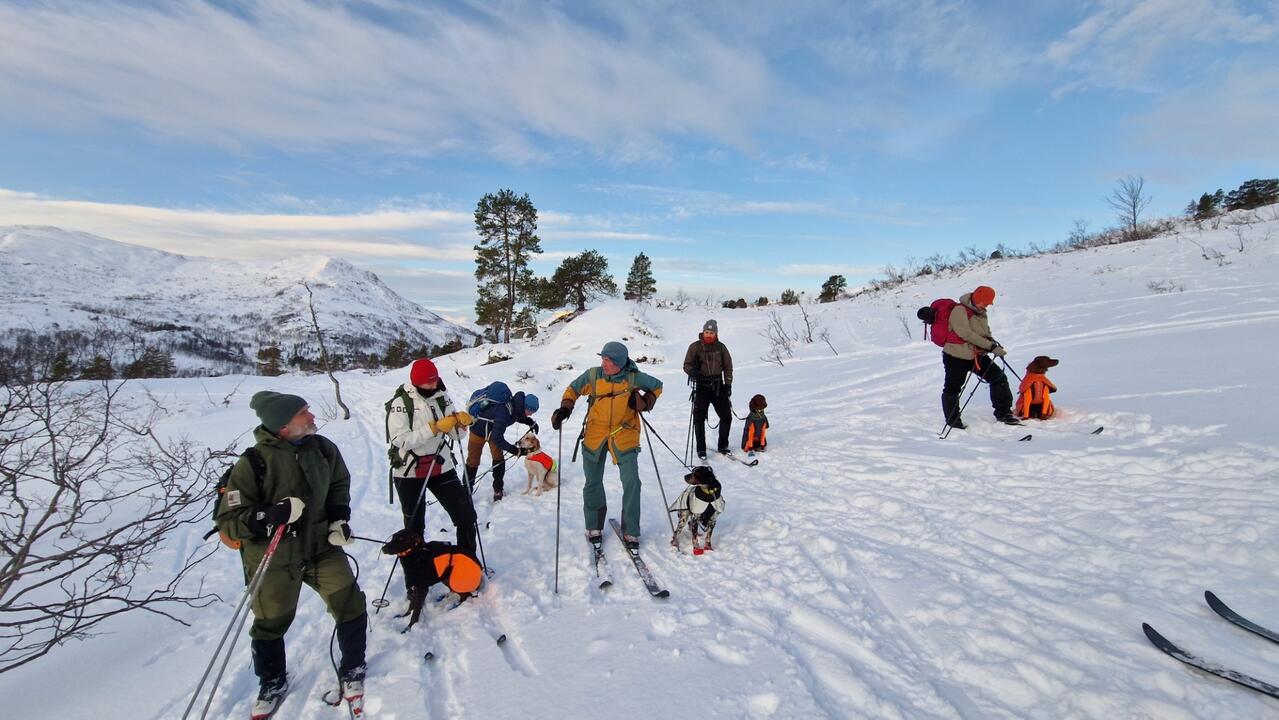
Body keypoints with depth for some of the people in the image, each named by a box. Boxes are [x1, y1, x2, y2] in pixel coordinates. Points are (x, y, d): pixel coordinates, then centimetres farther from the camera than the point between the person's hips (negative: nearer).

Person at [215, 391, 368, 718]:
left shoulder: (323, 448, -9)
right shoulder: (252, 463, -22)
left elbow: (339, 484, 10)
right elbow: (228, 522, -17)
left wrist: (339, 518, -3)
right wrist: (273, 515, -31)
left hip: (321, 546, 3)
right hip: (273, 560, -2)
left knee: (351, 606, 0)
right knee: (270, 625, 18)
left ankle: (352, 669, 26)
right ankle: (273, 683, 47)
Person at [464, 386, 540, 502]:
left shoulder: (516, 405, -20)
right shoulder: (504, 413, -43)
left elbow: (519, 416, 6)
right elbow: (497, 438, -43)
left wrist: (531, 422, -12)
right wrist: (516, 451, -40)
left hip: (494, 430, 7)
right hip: (479, 430, -7)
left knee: (498, 458, -1)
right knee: (473, 461, 4)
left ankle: (498, 490, 9)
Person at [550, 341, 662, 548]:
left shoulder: (633, 378, -10)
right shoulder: (592, 375, -8)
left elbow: (656, 386, 7)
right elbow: (573, 390, 9)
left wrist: (645, 402, -11)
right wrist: (565, 409, -7)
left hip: (625, 436, -2)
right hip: (595, 435, 2)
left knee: (631, 483, -8)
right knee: (593, 483, 11)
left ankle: (630, 531, 11)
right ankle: (594, 527, 33)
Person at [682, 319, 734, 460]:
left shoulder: (721, 347, 4)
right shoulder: (695, 346, -3)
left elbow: (728, 366, 10)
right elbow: (687, 365, 0)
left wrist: (728, 384, 2)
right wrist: (692, 370, -22)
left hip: (718, 386, 3)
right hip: (702, 386, -2)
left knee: (726, 416, 3)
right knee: (699, 418, -2)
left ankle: (723, 446, 22)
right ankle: (701, 450, 11)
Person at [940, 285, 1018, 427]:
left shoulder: (981, 313, 12)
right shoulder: (959, 311, -17)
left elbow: (986, 333, 24)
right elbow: (967, 334, -26)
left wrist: (992, 342, 1)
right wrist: (991, 346, -27)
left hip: (978, 355, 8)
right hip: (956, 357, -8)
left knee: (999, 378, 6)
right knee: (953, 388, 2)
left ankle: (1003, 413, 19)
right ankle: (952, 420, 15)